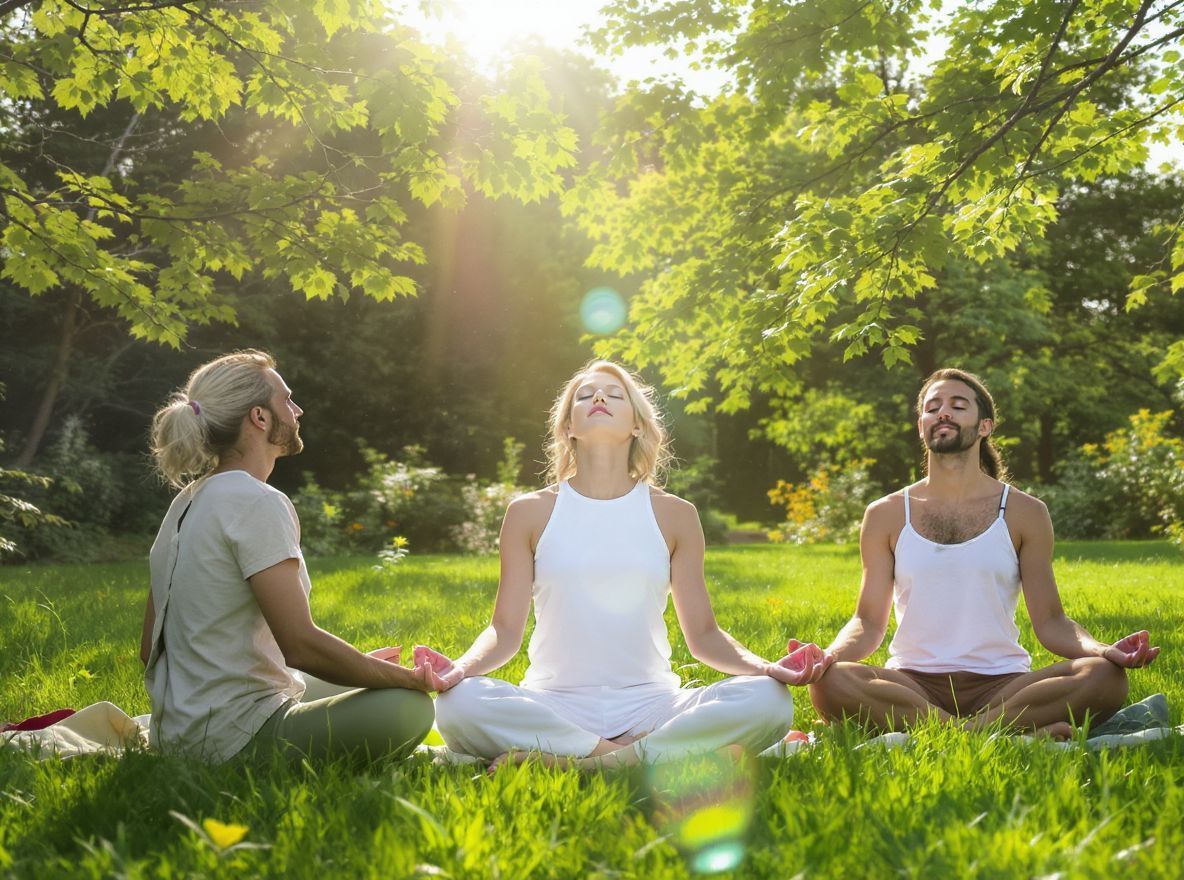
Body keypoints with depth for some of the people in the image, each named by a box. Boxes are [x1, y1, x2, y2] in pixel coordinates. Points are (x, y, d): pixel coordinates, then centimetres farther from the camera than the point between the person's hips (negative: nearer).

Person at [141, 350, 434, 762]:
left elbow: (149, 648, 14)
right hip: (231, 738, -10)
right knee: (409, 707, -18)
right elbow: (300, 643, -23)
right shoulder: (258, 503, -17)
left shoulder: (188, 501, 11)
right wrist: (408, 678, -10)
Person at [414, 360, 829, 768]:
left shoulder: (674, 515, 9)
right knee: (458, 704, -33)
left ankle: (562, 760, -25)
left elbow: (703, 634, 10)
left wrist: (766, 667, -10)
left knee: (767, 700, -26)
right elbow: (505, 629, 5)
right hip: (554, 707, -1)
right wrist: (461, 667, -17)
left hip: (648, 705, 1)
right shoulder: (530, 513, 7)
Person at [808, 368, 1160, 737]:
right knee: (829, 682, -34)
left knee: (1105, 676, -27)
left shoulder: (1024, 513, 8)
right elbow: (868, 622, 6)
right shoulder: (885, 515, 9)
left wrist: (1102, 650, -16)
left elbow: (1050, 622, 6)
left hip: (1001, 684, 0)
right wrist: (826, 656, -16)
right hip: (913, 684, 0)